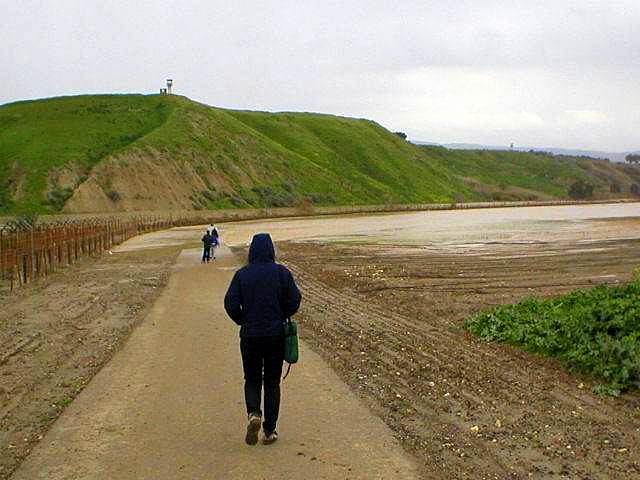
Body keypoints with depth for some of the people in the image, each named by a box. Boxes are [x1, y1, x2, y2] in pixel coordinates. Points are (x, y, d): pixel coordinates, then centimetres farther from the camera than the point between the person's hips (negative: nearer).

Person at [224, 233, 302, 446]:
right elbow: (294, 301, -6)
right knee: (272, 382, 10)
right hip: (276, 335, 0)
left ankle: (253, 413, -12)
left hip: (250, 336, 0)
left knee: (252, 379, 15)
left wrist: (244, 321, 8)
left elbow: (230, 304, -8)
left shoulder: (242, 274, -5)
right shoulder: (281, 272, -6)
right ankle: (270, 430, 12)